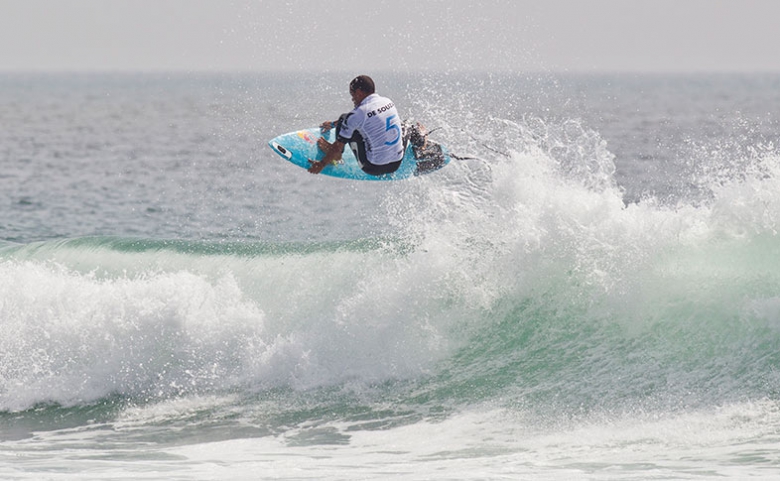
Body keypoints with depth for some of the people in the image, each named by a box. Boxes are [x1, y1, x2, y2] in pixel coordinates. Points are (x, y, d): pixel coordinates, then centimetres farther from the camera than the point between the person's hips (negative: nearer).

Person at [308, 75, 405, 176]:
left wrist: (322, 164, 5)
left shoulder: (357, 115, -16)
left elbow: (338, 145, -9)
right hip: (397, 165, 6)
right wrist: (333, 124, 35)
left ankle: (336, 157, 19)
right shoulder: (387, 101, 5)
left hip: (374, 168, -6)